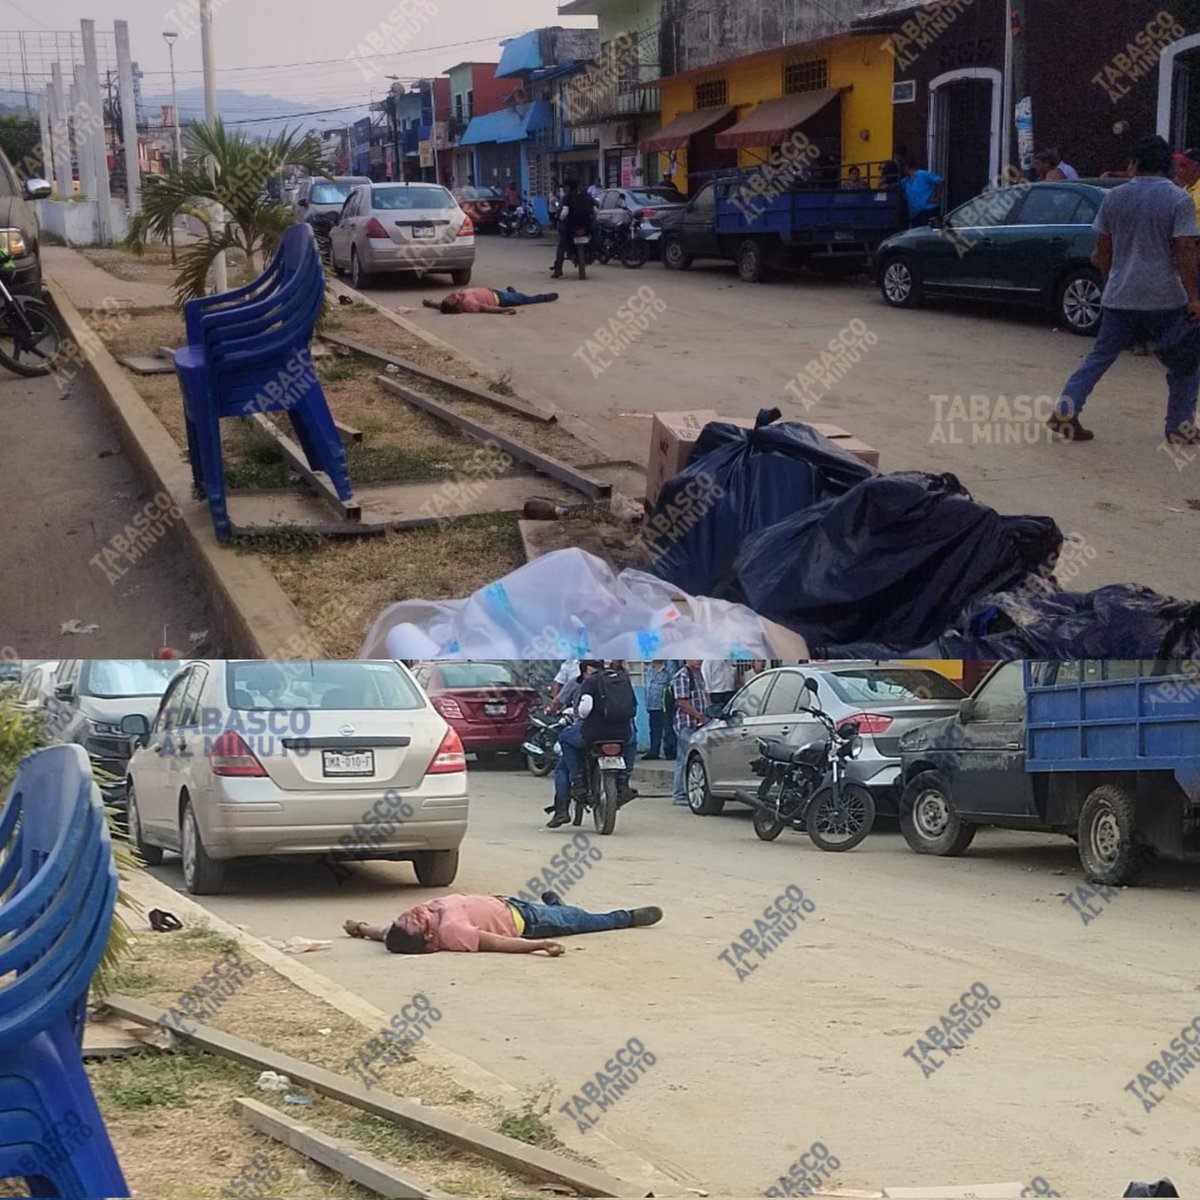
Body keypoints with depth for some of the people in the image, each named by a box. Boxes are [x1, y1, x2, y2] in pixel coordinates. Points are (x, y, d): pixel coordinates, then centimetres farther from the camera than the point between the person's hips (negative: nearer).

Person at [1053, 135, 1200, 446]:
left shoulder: (1114, 197, 5)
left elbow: (1103, 249, 10)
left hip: (1119, 296, 4)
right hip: (1165, 298, -4)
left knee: (1101, 356, 11)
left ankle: (1065, 410, 0)